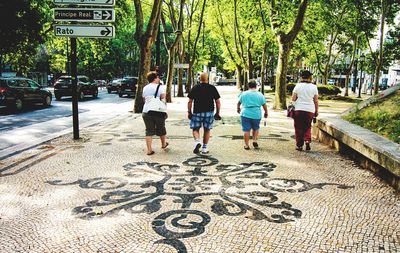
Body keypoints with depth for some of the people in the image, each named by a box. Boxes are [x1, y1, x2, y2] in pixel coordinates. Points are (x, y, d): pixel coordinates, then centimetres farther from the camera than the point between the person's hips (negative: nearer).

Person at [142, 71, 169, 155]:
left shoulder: (145, 88, 11)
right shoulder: (160, 87, -4)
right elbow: (163, 98, -12)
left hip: (146, 111, 4)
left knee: (149, 131, 6)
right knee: (161, 129, 17)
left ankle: (149, 150, 2)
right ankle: (163, 144, 38)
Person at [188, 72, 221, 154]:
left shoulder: (195, 88, -1)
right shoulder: (212, 88, 2)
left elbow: (190, 102, -2)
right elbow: (218, 102, 1)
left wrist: (189, 112, 7)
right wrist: (217, 113, 10)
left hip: (197, 112, -1)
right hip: (209, 112, 1)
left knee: (195, 129, 10)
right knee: (207, 130, 11)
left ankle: (197, 141, -15)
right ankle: (204, 148, 15)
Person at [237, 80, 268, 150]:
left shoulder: (243, 94, 3)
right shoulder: (260, 95, 2)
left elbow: (239, 103, 15)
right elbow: (264, 105, 6)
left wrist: (238, 109, 34)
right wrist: (266, 113, 22)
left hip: (245, 114, -1)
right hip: (256, 115, 1)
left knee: (246, 130, 4)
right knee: (256, 128, 21)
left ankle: (246, 145, 8)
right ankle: (254, 140, 7)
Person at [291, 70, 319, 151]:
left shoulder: (298, 86, -1)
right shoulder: (314, 87, 3)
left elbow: (293, 99, -3)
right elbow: (316, 101, 4)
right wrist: (316, 111, 13)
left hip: (299, 109, -1)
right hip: (310, 110, 1)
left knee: (299, 128, 7)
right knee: (307, 127, 15)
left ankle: (299, 145, 8)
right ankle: (307, 140, -7)